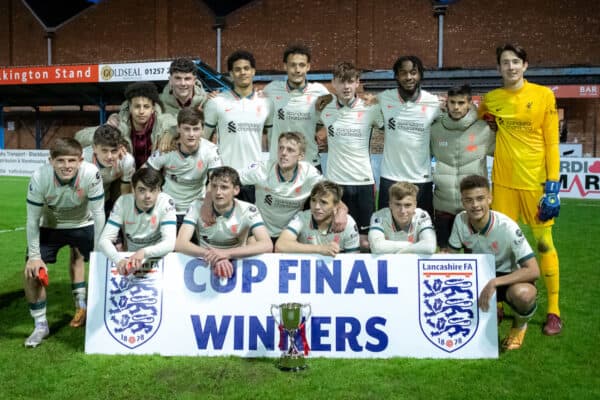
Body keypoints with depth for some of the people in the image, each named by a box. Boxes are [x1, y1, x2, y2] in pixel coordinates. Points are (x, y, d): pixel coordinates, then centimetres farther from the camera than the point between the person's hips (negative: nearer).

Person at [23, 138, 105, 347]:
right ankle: (40, 326, 10)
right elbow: (32, 219, -17)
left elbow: (98, 213, -21)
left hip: (83, 225, 0)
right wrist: (34, 256, -15)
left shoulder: (91, 174, -33)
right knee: (32, 272, -9)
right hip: (50, 227, 0)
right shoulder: (39, 178, -30)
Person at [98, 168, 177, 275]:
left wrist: (144, 252, -44)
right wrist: (119, 260, -38)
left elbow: (169, 243, -25)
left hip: (158, 259, -1)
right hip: (130, 259, 2)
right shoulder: (123, 202, -12)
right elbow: (104, 240, -17)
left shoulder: (166, 203, -16)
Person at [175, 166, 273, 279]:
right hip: (205, 266, 1)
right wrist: (213, 256, -34)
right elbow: (180, 244, -16)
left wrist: (227, 253, -33)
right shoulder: (197, 207, -6)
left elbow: (267, 245, -22)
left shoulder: (248, 210, -9)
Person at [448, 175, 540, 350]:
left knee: (523, 294, -39)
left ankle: (519, 326, 0)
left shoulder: (507, 227, -26)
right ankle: (488, 311, 8)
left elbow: (534, 270, -30)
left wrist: (493, 283, -38)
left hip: (509, 278, -4)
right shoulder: (460, 220, -14)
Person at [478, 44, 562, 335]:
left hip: (536, 180, -2)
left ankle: (553, 311, 14)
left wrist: (553, 183, -10)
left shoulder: (544, 95, -2)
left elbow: (552, 142, -4)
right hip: (503, 180, 2)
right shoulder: (490, 100, 5)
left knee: (544, 243, 2)